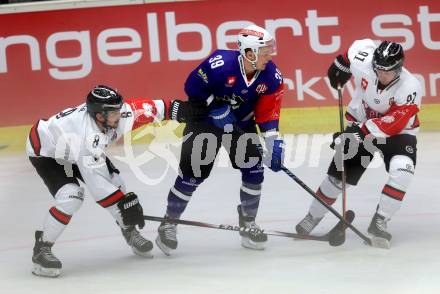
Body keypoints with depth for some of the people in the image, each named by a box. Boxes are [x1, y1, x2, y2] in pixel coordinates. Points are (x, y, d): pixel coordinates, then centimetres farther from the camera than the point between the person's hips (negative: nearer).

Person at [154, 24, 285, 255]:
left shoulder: (271, 76, -15)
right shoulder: (220, 64, -30)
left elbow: (267, 114, -7)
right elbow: (192, 87, -18)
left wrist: (274, 145, -15)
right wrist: (216, 108, -22)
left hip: (241, 122, 5)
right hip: (205, 118, -5)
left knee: (254, 168, -6)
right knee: (192, 172, -10)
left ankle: (248, 222, 14)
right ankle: (168, 224, 4)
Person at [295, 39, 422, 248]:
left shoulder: (410, 87, -30)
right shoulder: (363, 64, -23)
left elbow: (393, 123, -32)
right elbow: (362, 45, 1)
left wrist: (360, 133, -37)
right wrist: (342, 63, 14)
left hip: (397, 132, -2)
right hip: (360, 125, 2)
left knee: (402, 169, -29)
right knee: (339, 175, 1)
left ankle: (379, 222, -19)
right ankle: (313, 217, 24)